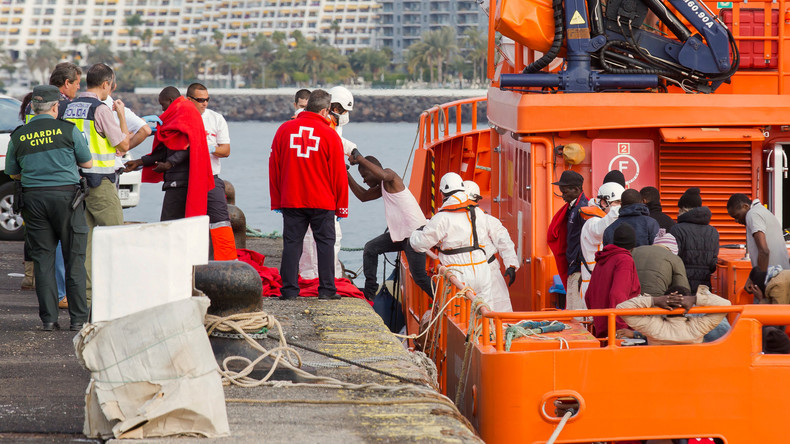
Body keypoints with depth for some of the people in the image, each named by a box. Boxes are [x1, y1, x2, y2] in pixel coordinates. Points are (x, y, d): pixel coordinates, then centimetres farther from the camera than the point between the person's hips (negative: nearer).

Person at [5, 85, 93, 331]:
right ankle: (78, 317, 3)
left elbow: (13, 173, 14)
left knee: (43, 258, 6)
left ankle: (48, 318, 3)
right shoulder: (68, 130, -4)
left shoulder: (19, 136, 3)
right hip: (66, 194, -2)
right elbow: (87, 163, 4)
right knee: (75, 257, 4)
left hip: (33, 198, 2)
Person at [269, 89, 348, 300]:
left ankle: (289, 289, 3)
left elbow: (274, 168, 8)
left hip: (290, 201, 3)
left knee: (292, 243, 5)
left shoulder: (284, 130, 4)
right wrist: (341, 206, 7)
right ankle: (326, 289, 3)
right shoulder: (330, 135, -5)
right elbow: (339, 174, -2)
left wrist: (277, 201, 15)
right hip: (322, 203, -2)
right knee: (325, 242, 5)